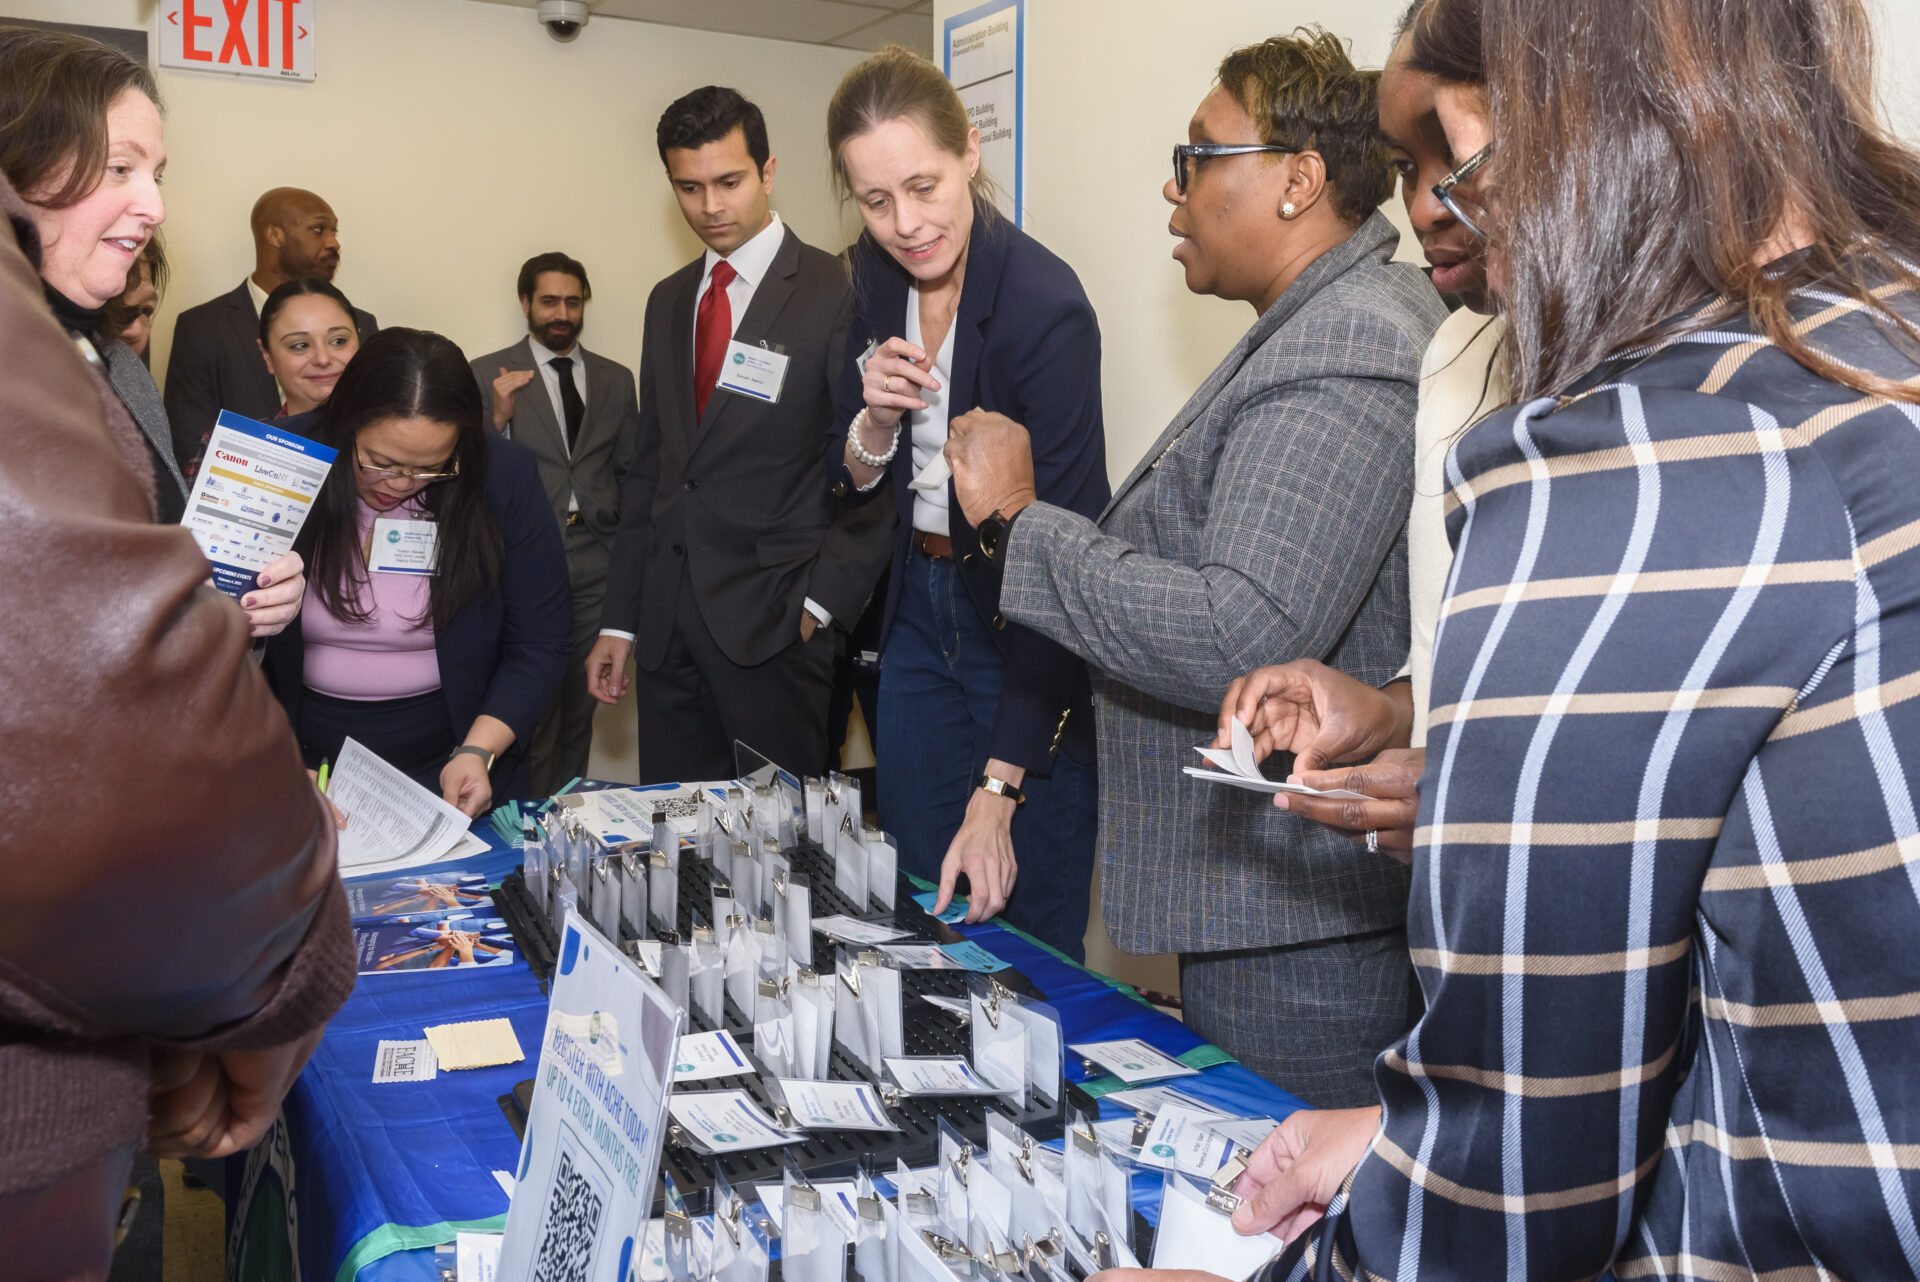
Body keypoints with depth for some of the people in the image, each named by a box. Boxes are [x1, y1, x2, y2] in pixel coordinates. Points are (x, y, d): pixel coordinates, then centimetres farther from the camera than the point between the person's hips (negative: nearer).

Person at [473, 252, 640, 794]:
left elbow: (631, 469, 18)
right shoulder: (487, 375, 3)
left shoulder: (616, 379, 13)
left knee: (580, 706, 9)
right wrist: (498, 417, -16)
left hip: (595, 565, 3)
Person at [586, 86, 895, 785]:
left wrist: (823, 600, -14)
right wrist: (619, 620, 15)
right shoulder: (668, 301, 16)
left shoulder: (836, 295, -5)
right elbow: (648, 466, 18)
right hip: (668, 622, 6)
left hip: (776, 624, -6)